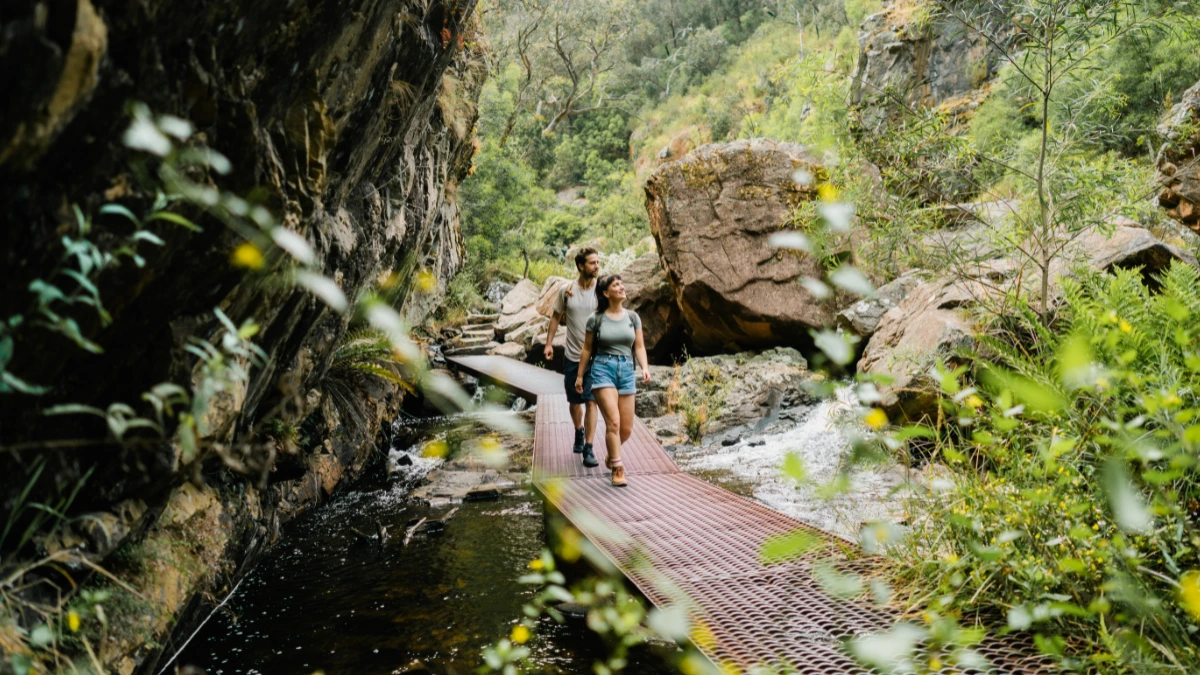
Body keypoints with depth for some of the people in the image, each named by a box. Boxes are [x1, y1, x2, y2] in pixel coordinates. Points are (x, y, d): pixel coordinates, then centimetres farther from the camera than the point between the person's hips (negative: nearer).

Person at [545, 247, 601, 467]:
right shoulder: (565, 290, -3)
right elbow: (556, 317, 8)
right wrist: (549, 343, 5)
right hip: (572, 356, 2)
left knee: (591, 401, -7)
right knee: (575, 401, 15)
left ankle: (588, 449, -3)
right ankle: (579, 432, 43)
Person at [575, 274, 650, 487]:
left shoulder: (632, 317, 7)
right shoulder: (596, 319, 0)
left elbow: (639, 346, 7)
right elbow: (587, 349, 9)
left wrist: (644, 367, -10)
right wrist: (580, 375, 12)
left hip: (626, 370, 3)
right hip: (603, 368, -3)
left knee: (626, 429, 6)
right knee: (613, 421, -17)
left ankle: (612, 453, 37)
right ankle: (618, 469, -7)